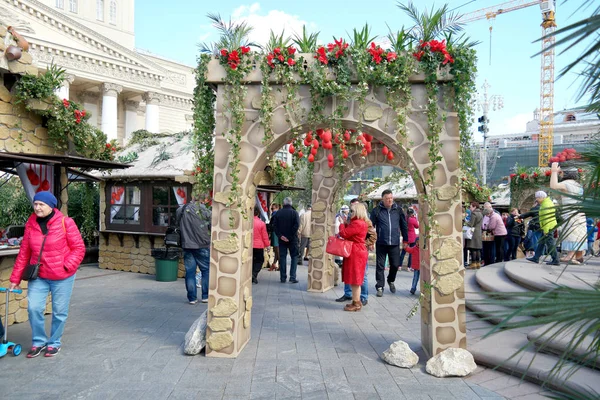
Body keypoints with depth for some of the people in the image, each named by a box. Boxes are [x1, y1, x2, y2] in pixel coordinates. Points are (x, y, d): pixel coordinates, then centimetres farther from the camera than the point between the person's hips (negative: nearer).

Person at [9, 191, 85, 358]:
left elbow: (79, 248, -8)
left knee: (59, 312, 7)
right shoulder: (30, 224, 2)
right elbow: (24, 253, 7)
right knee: (33, 308, -4)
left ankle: (54, 342, 28)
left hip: (62, 277, -3)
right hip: (38, 276, 3)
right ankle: (38, 341, 19)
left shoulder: (65, 222, -10)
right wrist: (16, 277, 8)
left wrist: (66, 266, -19)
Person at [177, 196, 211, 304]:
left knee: (190, 272, 7)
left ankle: (192, 298, 9)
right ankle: (205, 296, 12)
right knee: (206, 270, 9)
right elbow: (212, 227, -3)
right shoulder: (204, 211, -8)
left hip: (187, 245, 3)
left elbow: (178, 224, 17)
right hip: (202, 245, -3)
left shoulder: (181, 210, 4)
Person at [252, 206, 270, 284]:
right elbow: (265, 236, -5)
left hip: (249, 245, 3)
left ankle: (252, 276, 17)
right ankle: (254, 274, -9)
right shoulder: (262, 223, -12)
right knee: (260, 260, 10)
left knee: (252, 261, 16)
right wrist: (267, 244, 9)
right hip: (259, 246, -2)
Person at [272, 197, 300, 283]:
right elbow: (297, 225, -16)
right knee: (294, 257, 7)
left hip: (282, 239, 2)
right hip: (292, 239, -2)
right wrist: (290, 236, -13)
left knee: (282, 257, 9)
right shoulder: (294, 212, -6)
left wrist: (280, 236, -7)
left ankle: (283, 278, 9)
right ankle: (292, 277, -1)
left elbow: (274, 225, -5)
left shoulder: (278, 213, 2)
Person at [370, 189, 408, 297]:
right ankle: (380, 287, 16)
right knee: (380, 266, 4)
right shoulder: (376, 210, -2)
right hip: (381, 243, -2)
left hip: (395, 243, 2)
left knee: (395, 265, 7)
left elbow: (403, 226, 12)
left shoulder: (398, 210, 5)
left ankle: (391, 281, 35)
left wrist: (405, 240, 11)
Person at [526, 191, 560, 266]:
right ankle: (536, 258, 19)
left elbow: (546, 219, -22)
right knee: (541, 243, 14)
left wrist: (545, 230, -22)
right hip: (550, 227, 11)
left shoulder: (546, 205, -17)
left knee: (550, 244, -5)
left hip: (548, 228, -11)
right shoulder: (548, 202, 16)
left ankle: (556, 260, -1)